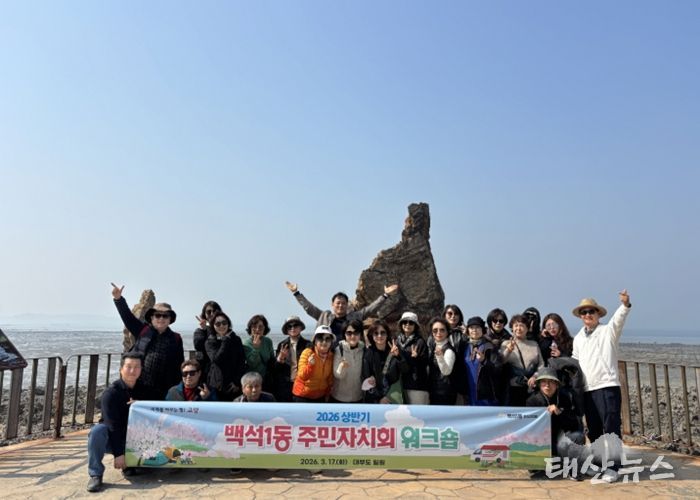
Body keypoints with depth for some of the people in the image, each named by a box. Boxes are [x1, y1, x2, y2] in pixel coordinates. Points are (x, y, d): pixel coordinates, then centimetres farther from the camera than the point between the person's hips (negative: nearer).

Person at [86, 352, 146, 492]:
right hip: (111, 439, -4)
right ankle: (95, 475, -22)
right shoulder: (111, 393, -17)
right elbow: (113, 426, -22)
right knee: (98, 431, -35)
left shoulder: (143, 390, -1)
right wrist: (118, 453, -26)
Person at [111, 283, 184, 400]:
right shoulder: (143, 330, 7)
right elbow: (128, 316, 0)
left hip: (161, 391, 0)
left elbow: (180, 366, 5)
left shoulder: (176, 339, 5)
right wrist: (118, 299, -14)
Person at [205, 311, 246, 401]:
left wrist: (237, 382, -6)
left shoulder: (236, 340, 6)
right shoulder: (210, 342, 3)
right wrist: (225, 340, -11)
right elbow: (216, 359, -15)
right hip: (217, 385, -1)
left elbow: (242, 362, 3)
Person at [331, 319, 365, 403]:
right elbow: (337, 375, -17)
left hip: (357, 397, 2)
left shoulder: (364, 350, -7)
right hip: (339, 396, -2)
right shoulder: (339, 349, -14)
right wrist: (341, 367, -37)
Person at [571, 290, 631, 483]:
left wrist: (625, 304, -40)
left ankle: (612, 467, 2)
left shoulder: (608, 331, -1)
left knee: (611, 428, -4)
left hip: (607, 387, -6)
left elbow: (618, 319, -22)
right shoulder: (578, 338, 16)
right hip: (587, 389, 6)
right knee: (593, 430, 12)